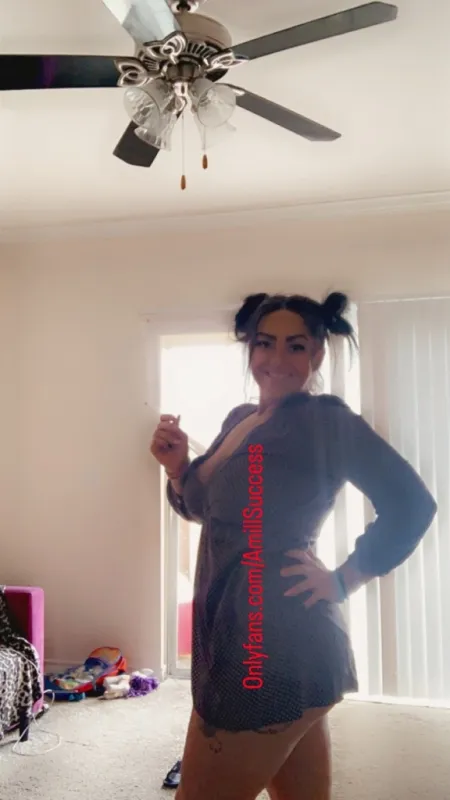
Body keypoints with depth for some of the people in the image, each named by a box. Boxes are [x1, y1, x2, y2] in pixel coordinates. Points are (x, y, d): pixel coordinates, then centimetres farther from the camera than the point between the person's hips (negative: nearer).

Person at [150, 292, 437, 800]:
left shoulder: (326, 420, -12)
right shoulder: (239, 419, 11)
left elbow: (411, 503, -13)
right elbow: (203, 506, 19)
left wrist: (343, 580, -12)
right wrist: (176, 466, 0)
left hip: (277, 643, -8)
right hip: (236, 633, 8)